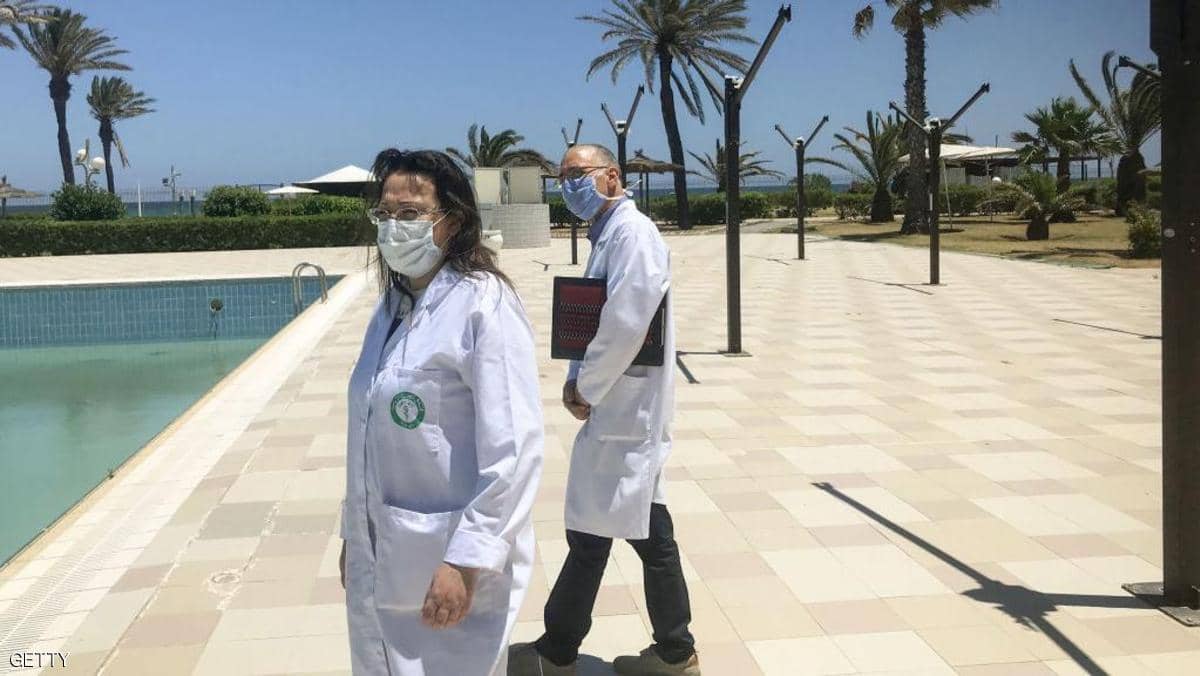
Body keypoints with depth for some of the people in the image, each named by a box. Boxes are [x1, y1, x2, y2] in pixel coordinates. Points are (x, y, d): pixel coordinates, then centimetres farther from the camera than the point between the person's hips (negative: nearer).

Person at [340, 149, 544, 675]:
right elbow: (370, 436, 13)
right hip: (381, 557, 7)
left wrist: (466, 560, -21)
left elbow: (514, 449, -20)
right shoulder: (392, 305, 9)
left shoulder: (484, 304, -15)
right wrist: (353, 534, 15)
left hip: (449, 559, -7)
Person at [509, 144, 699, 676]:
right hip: (619, 409, 10)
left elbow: (625, 325, -24)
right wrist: (577, 380, 5)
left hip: (623, 410, -10)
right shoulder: (608, 234, 15)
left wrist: (586, 391, -13)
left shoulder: (632, 232, -15)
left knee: (592, 534, 2)